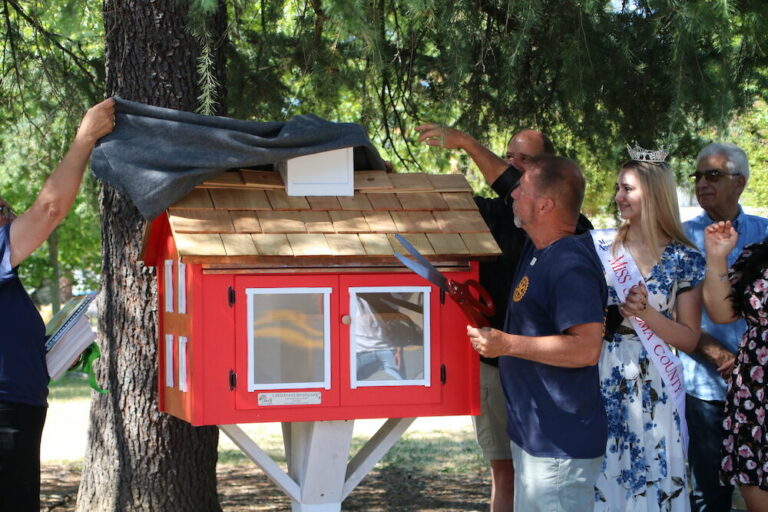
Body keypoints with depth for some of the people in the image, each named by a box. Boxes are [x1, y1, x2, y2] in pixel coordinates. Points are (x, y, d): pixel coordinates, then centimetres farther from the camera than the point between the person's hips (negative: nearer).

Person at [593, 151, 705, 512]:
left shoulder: (685, 260, -2)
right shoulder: (603, 249, 5)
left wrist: (645, 313, -16)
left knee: (651, 479, 1)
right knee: (602, 477, 5)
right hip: (603, 378, 2)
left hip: (652, 384, -2)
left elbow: (689, 340, -4)